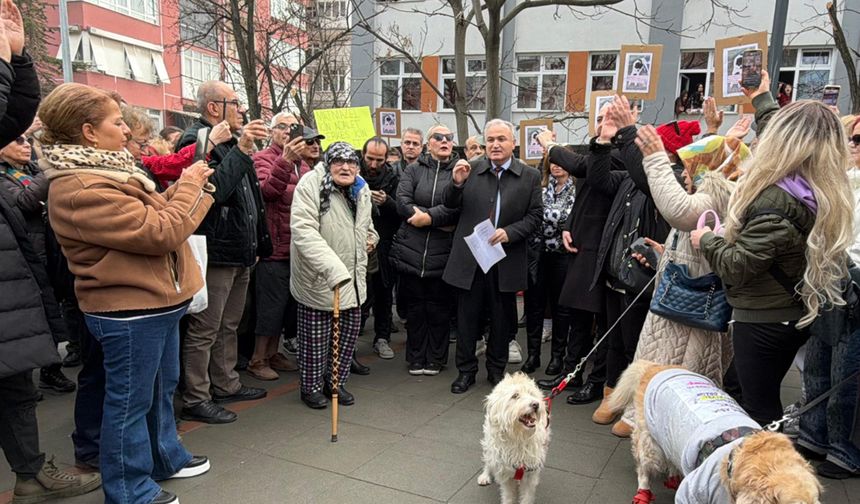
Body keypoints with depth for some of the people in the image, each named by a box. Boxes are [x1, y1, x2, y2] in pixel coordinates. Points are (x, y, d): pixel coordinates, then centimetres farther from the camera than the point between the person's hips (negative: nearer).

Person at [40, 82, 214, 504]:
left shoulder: (102, 170, 9)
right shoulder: (80, 189, -24)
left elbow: (151, 214, 17)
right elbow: (161, 233, -26)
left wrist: (187, 187, 4)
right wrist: (189, 187, -12)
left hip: (155, 301, 10)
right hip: (129, 310, -10)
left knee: (161, 388, 23)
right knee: (130, 400, 6)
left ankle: (166, 458, 42)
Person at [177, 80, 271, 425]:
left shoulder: (231, 143, 17)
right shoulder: (196, 142, -13)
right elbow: (213, 190, -30)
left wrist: (256, 244, 21)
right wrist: (241, 150, -28)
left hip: (240, 254, 10)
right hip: (215, 254, -9)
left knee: (229, 326, 18)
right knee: (204, 330, 1)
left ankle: (226, 386, 32)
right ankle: (196, 400, 12)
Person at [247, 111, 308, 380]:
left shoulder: (302, 164, 17)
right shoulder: (264, 158, -5)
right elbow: (267, 190, -24)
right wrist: (285, 160, -33)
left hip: (298, 246, 8)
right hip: (275, 246, -7)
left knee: (288, 303, 14)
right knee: (271, 304, -2)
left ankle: (273, 353, 29)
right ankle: (258, 360, 12)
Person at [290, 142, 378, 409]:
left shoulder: (361, 190, 7)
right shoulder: (311, 184, -17)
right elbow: (303, 230, -29)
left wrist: (370, 236, 4)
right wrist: (332, 268, -38)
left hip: (352, 275, 7)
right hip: (318, 276, -6)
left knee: (350, 327, 12)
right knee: (316, 333, 4)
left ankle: (336, 381, 32)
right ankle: (312, 386, 25)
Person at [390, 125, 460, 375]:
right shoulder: (414, 170, 7)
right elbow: (403, 202, -6)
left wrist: (429, 217, -16)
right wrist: (442, 220, -13)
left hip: (443, 252, -2)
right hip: (411, 250, 2)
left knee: (439, 306, 8)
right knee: (414, 306, 11)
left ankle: (436, 359, 24)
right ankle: (415, 359, 25)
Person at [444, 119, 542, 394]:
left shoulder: (530, 176, 0)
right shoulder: (471, 169, 2)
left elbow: (535, 216, -1)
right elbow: (450, 205, 4)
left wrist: (509, 232, -17)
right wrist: (457, 183, -16)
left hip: (506, 259, 0)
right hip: (469, 257, 1)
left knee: (502, 318, 13)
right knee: (467, 317, 9)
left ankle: (497, 370, 31)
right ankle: (466, 370, 25)